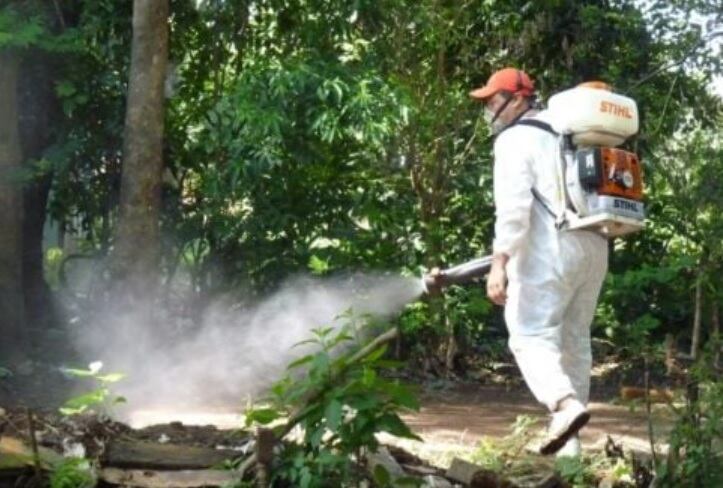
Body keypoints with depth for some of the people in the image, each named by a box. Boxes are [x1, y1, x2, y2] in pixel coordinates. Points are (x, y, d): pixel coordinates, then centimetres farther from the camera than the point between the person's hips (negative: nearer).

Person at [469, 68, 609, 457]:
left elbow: (513, 204, -16)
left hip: (549, 251, -8)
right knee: (573, 341, 11)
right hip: (593, 247, 8)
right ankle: (568, 445, 12)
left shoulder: (516, 138, -3)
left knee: (531, 337, -6)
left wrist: (499, 262, -23)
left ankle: (566, 404, -30)